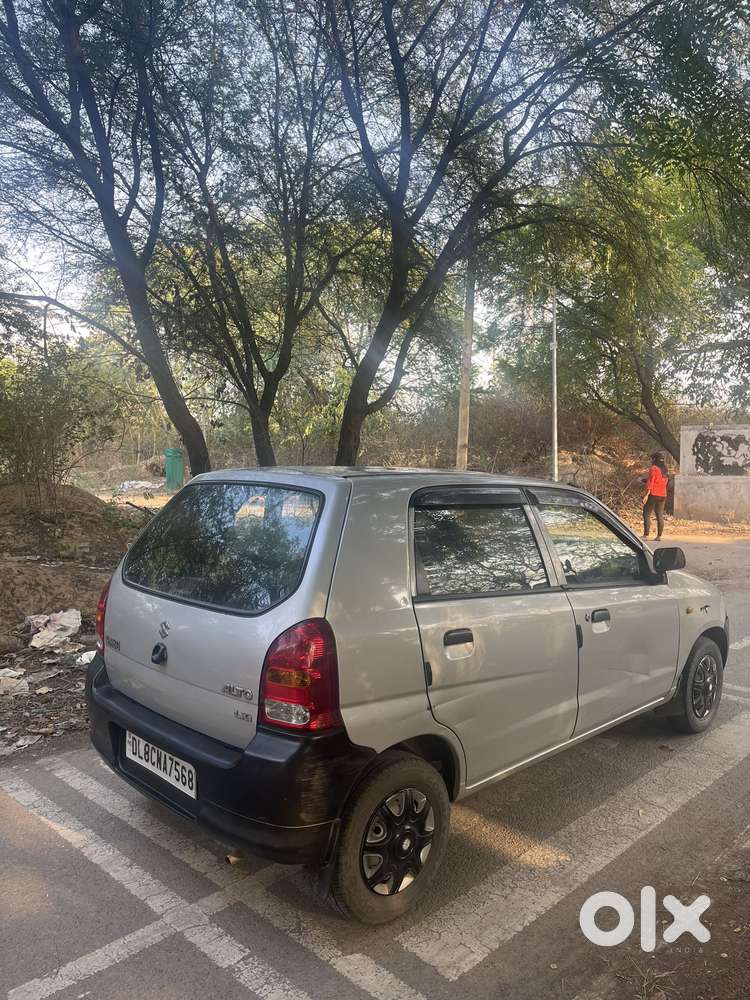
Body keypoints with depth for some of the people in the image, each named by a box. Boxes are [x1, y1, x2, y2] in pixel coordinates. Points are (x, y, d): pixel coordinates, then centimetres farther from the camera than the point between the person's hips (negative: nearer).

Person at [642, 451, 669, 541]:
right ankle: (659, 536, 7)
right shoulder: (665, 470, 13)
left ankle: (646, 535, -8)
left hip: (653, 494, -7)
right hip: (663, 495, 7)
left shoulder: (653, 468, -9)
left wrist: (647, 494, -17)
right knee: (660, 515, 8)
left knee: (647, 514, -3)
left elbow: (650, 482, -15)